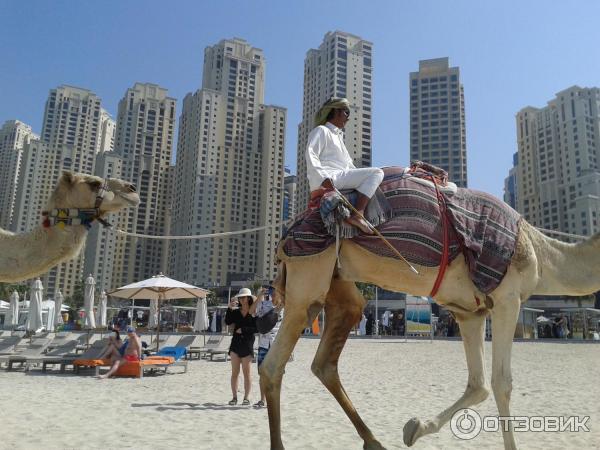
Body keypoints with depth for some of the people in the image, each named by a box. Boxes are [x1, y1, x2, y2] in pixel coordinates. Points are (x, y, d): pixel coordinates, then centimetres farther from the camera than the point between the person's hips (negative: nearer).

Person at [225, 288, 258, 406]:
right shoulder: (236, 312, 8)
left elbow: (256, 328, -8)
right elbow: (227, 322, -6)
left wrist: (243, 330, -12)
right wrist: (229, 308, -12)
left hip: (247, 344, -3)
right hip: (235, 343, 3)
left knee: (246, 372, 2)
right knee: (234, 372, 4)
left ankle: (246, 398, 8)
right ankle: (234, 397, 10)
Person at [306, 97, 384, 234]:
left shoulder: (338, 136, 33)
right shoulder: (321, 130, 5)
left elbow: (348, 164, 32)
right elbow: (310, 154, -12)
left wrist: (360, 176, 21)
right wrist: (324, 179, -24)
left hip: (341, 178, 10)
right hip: (330, 177, -10)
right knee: (376, 173, -19)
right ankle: (357, 214, -32)